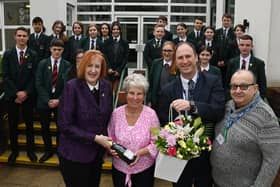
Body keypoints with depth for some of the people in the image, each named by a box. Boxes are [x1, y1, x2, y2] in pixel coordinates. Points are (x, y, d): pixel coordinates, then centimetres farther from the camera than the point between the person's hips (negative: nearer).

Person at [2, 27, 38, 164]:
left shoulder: (33, 55, -1)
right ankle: (14, 150, 23)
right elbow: (5, 76, -3)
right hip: (11, 95, 1)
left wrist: (25, 92, -13)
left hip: (28, 95, -1)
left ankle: (30, 150, 22)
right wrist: (16, 93, -12)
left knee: (29, 124, 9)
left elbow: (34, 76, -3)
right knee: (13, 124, 9)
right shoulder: (8, 54, 1)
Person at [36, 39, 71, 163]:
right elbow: (39, 84, -5)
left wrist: (59, 100, -15)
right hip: (44, 101, 1)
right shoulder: (42, 64, 1)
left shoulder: (67, 65, -1)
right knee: (45, 127, 11)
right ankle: (48, 151, 29)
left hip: (60, 101, -1)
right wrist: (48, 100, -14)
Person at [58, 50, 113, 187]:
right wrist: (94, 138, -21)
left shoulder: (106, 86, -2)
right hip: (74, 155, -5)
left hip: (97, 152, 5)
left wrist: (105, 139, -4)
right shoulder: (72, 87, -17)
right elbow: (65, 125, -19)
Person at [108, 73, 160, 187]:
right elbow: (111, 138, 6)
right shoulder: (116, 113, -5)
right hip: (119, 168, 2)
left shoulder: (151, 114, -11)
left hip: (144, 169, -2)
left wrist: (140, 153, -23)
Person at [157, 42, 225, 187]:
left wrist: (191, 105, -35)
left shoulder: (213, 82, -7)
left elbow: (219, 111, -21)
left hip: (207, 154, 0)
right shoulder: (167, 90, -5)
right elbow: (163, 123, 0)